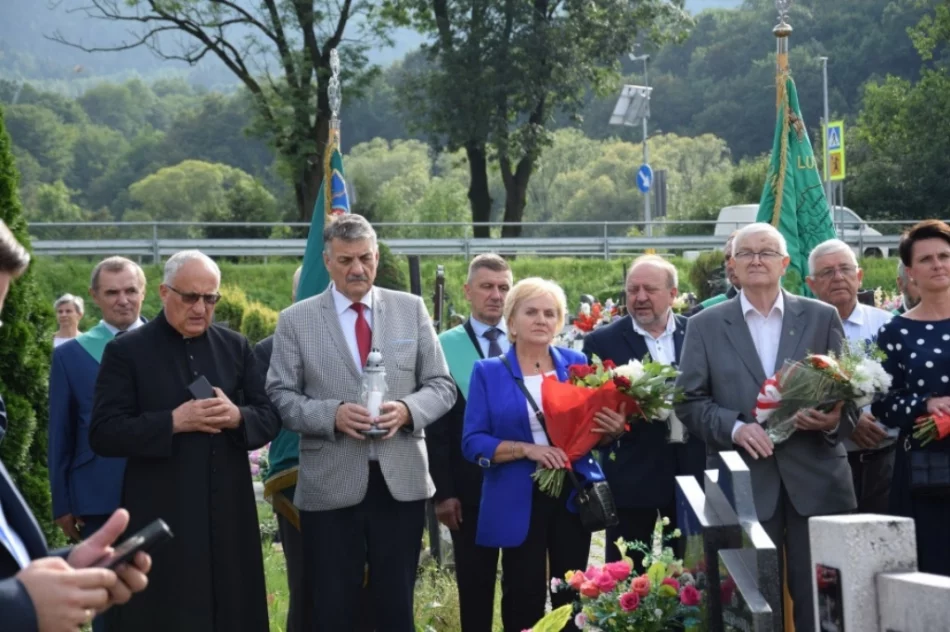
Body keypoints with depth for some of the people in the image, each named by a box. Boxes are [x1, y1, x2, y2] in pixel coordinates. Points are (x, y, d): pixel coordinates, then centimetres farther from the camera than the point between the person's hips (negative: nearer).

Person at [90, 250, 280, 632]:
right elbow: (103, 434, -9)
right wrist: (173, 422, -19)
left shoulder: (235, 347, 10)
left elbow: (269, 419, 10)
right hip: (159, 518, -4)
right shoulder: (127, 351, -3)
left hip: (229, 514, 4)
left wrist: (237, 417, -13)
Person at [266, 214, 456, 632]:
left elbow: (441, 386, 7)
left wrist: (407, 409, -13)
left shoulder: (411, 309, 7)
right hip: (330, 486, -1)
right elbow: (280, 396, -1)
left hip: (401, 480, 2)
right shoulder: (296, 320, 2)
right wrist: (331, 414, -18)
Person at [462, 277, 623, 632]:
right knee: (524, 599, 1)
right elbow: (473, 443, -5)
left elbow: (595, 428, 12)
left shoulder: (576, 364, 6)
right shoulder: (489, 372, 0)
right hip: (518, 503, -2)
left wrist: (612, 429, -12)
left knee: (572, 596, 8)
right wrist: (527, 448, -18)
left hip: (573, 496, 2)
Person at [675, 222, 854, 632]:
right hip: (743, 483, 0)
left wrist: (835, 421, -15)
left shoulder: (823, 317, 8)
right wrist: (734, 426, -14)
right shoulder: (705, 326, 6)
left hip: (816, 480, 0)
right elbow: (689, 401, 3)